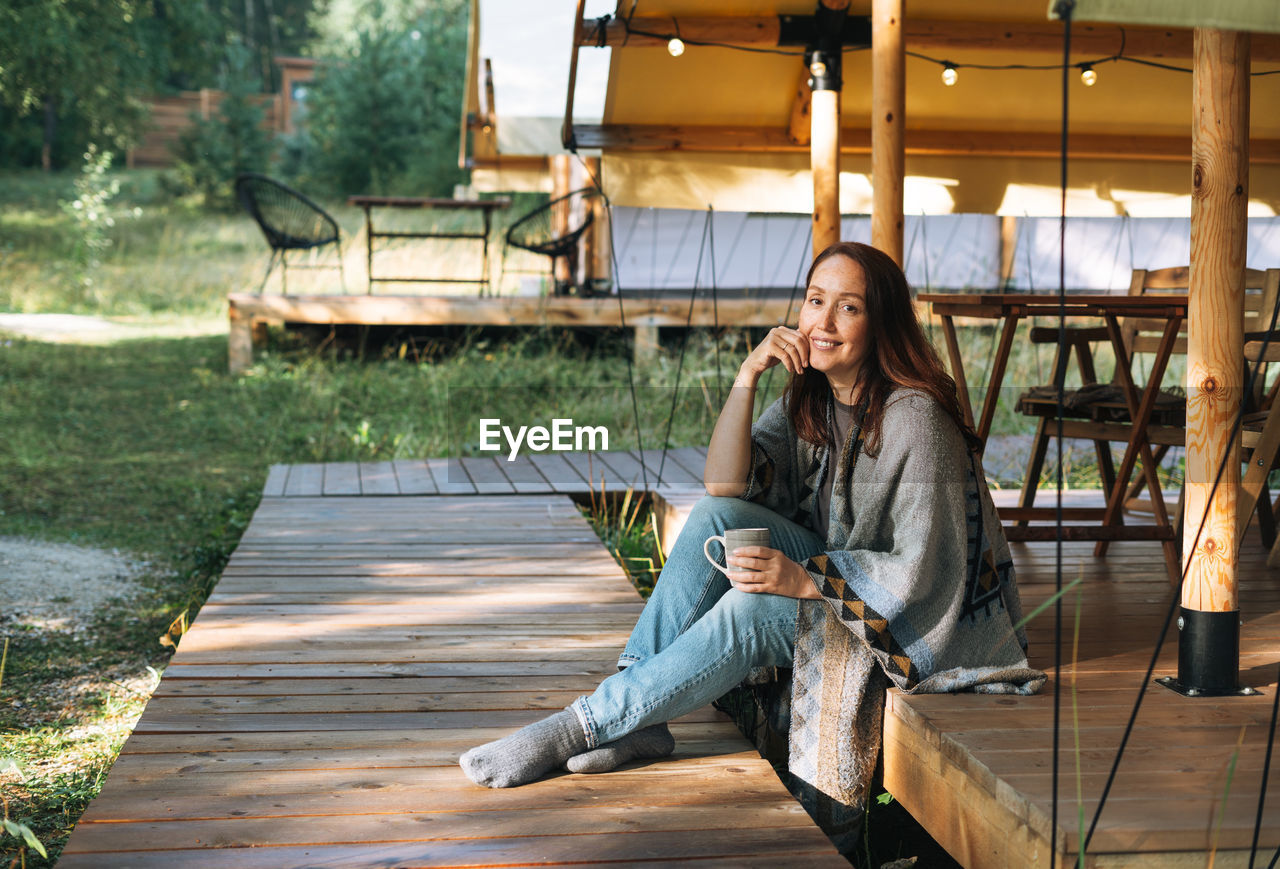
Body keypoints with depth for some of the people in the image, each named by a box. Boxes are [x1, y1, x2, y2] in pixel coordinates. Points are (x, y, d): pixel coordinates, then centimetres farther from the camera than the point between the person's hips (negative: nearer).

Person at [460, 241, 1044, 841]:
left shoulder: (913, 418, -21)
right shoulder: (807, 398, 2)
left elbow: (924, 572, -22)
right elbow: (724, 484, -8)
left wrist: (804, 579, -32)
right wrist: (748, 376, -19)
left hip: (914, 621, -7)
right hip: (835, 571, 7)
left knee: (748, 611, -31)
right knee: (717, 515, -17)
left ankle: (580, 727, -23)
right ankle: (636, 723, -20)